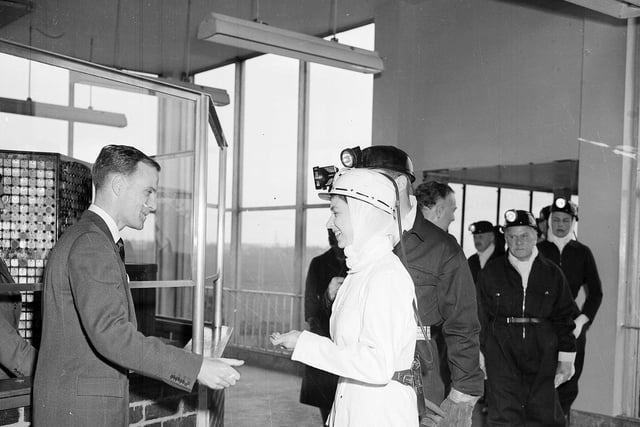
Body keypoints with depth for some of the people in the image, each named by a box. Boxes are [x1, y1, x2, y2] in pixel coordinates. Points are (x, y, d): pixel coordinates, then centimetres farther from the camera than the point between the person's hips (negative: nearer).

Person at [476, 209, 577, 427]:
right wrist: (479, 358, 4)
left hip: (542, 355, 1)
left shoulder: (552, 274, 8)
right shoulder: (490, 273, 5)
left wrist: (565, 360, 6)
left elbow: (564, 318, 10)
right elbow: (480, 318, 6)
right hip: (501, 352, -1)